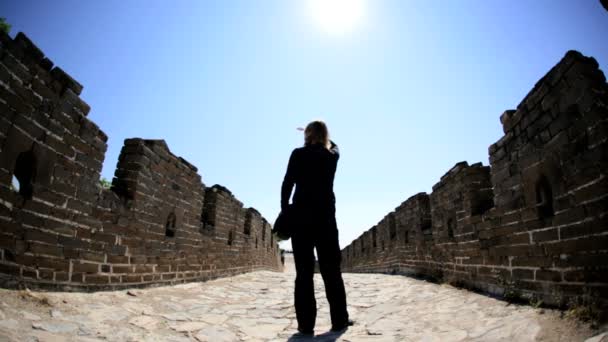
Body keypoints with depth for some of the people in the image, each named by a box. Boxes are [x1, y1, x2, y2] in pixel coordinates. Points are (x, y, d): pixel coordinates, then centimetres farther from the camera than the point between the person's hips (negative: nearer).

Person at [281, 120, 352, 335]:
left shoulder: (298, 154, 2)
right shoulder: (332, 155, 9)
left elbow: (287, 184, -4)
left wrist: (285, 211, 2)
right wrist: (321, 134, 50)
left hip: (302, 216, -2)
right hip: (326, 217, 2)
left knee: (304, 272, 0)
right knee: (331, 270, 9)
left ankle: (306, 324, 2)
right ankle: (339, 320, 15)